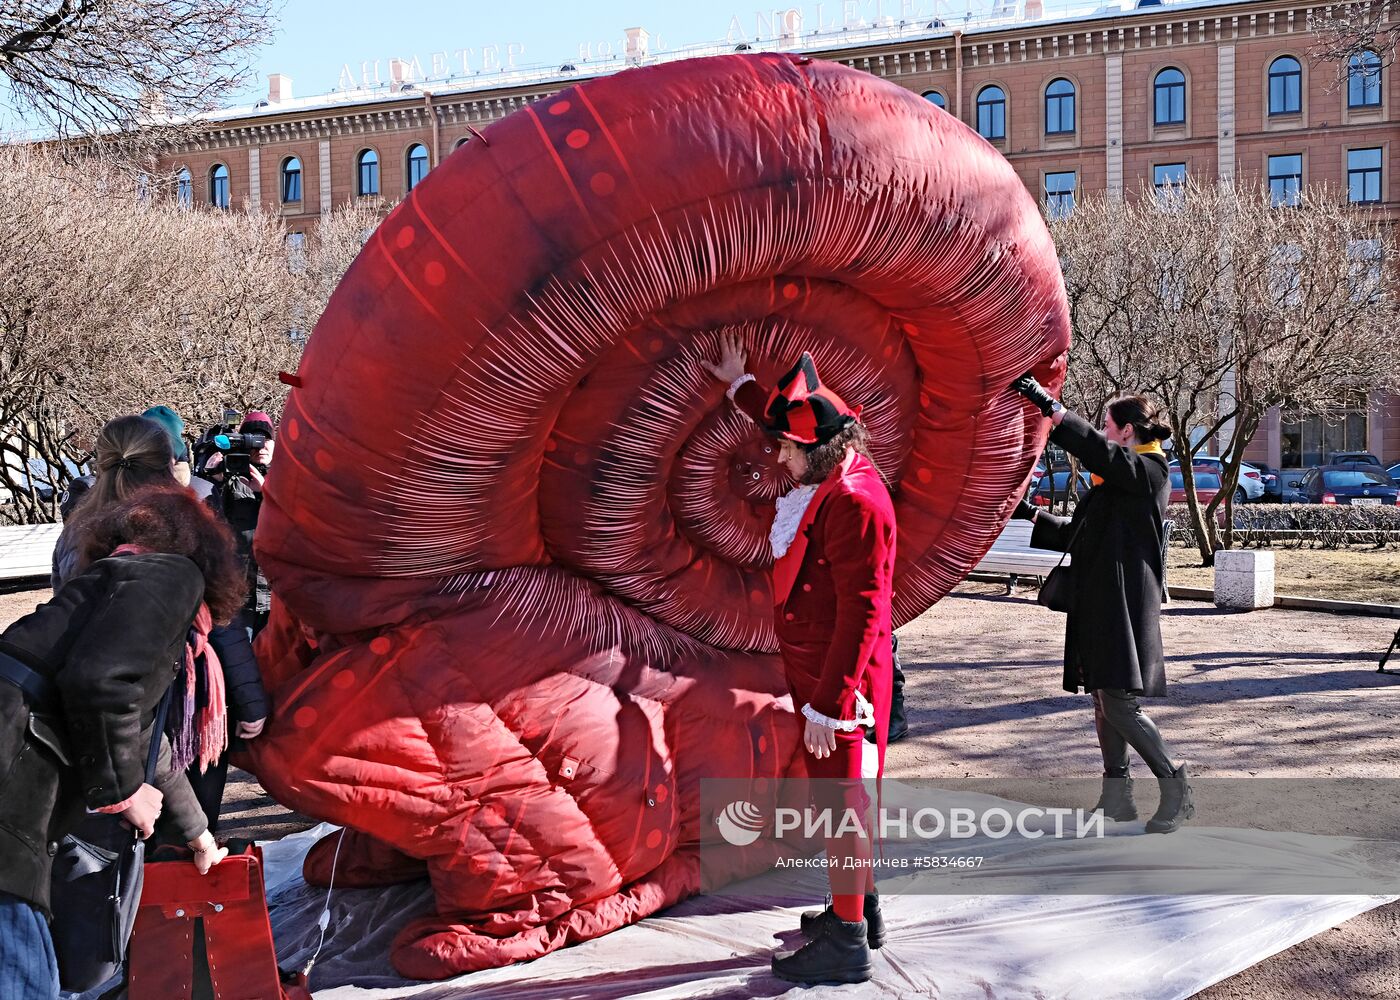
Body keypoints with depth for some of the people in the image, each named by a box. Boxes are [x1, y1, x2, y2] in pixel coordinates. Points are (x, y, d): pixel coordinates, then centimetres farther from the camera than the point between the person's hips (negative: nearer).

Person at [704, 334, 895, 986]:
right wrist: (739, 386, 42)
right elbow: (789, 420, 29)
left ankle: (847, 944, 8)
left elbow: (861, 615, -27)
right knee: (842, 799, 20)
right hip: (818, 669, 10)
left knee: (841, 803, -2)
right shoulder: (831, 472, 4)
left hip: (839, 680, -10)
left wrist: (826, 704, -26)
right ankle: (859, 908, 35)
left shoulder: (854, 503, -25)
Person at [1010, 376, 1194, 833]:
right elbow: (1079, 535, 25)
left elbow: (1095, 449, -27)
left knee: (1119, 704, -10)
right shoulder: (1119, 482, 18)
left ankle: (1176, 790, 2)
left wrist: (1047, 404, -26)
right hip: (1102, 605, 10)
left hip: (1124, 606, -10)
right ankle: (1116, 796, 18)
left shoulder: (1146, 472, -10)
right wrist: (1031, 513, 21)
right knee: (1104, 700, 11)